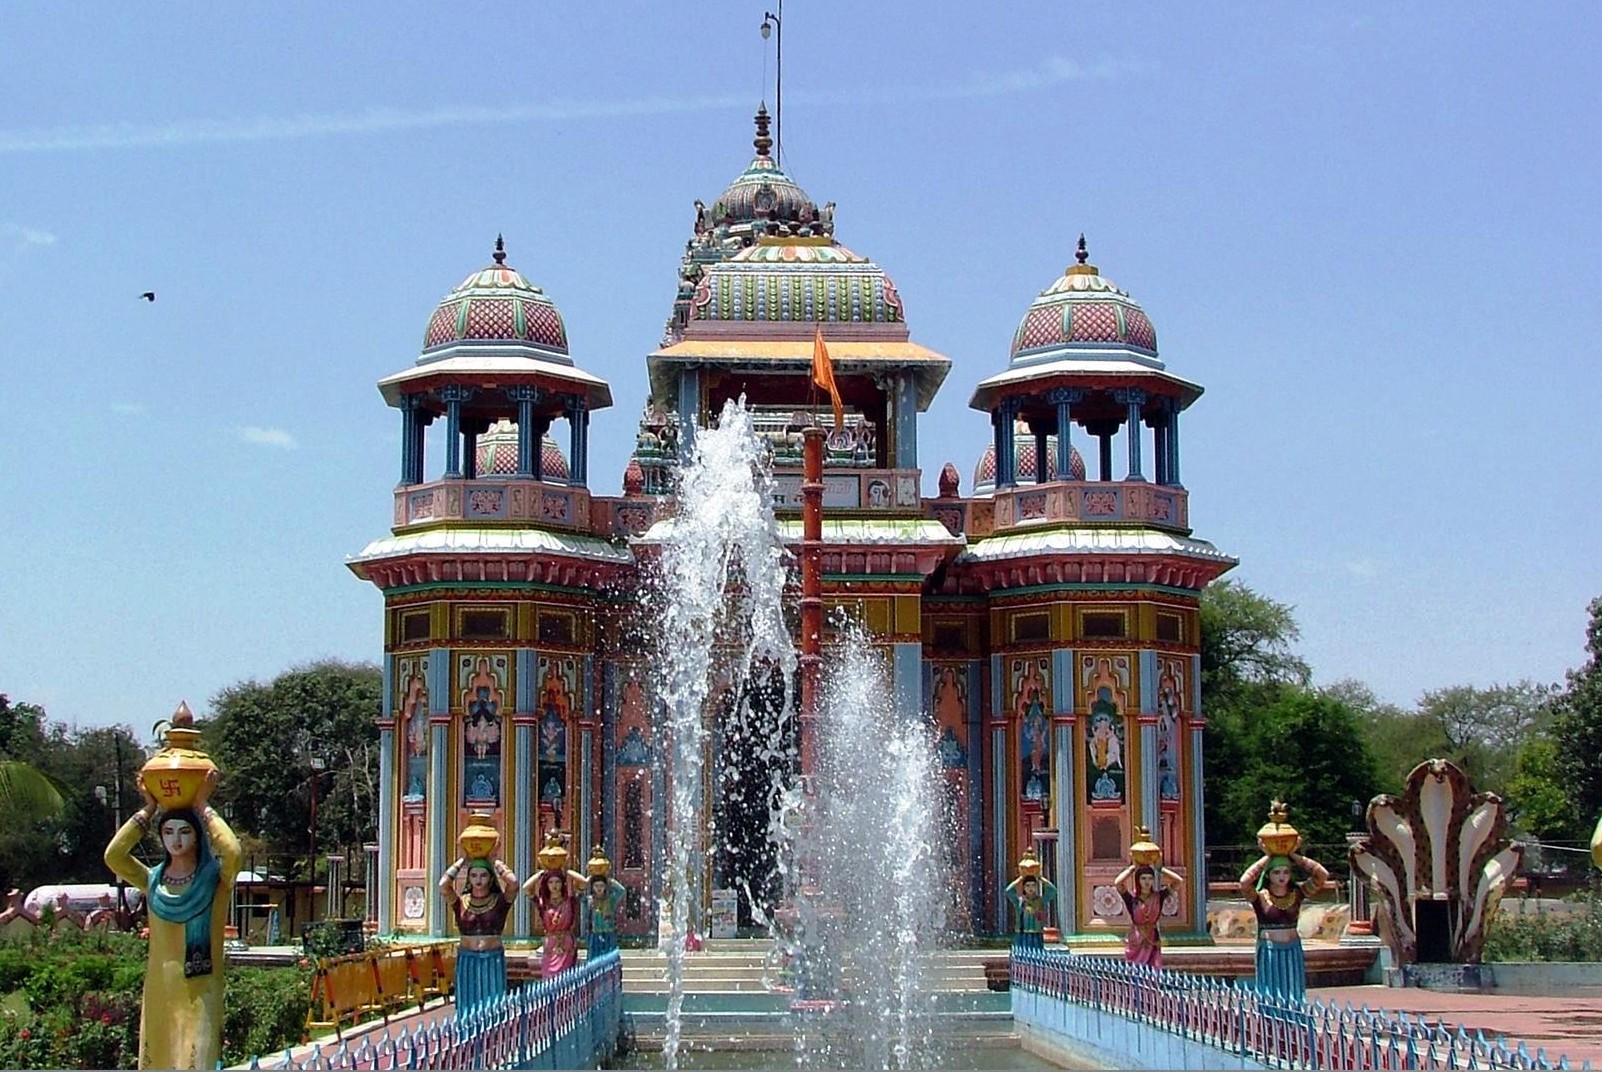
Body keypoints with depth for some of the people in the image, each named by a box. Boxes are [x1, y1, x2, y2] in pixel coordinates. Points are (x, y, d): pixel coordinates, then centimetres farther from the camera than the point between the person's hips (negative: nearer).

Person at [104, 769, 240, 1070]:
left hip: (200, 994, -4)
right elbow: (113, 856, -3)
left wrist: (202, 806, -12)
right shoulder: (153, 880, 11)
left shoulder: (215, 879, 0)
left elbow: (233, 852, -22)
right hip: (159, 993, 4)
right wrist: (148, 809, -1)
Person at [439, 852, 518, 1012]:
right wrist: (461, 862, -1)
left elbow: (513, 882, -17)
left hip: (493, 961, -1)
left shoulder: (500, 901, 1)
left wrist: (494, 862, -2)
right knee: (467, 1007, 2)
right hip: (467, 961, 1)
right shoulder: (461, 902, 4)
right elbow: (443, 885, -13)